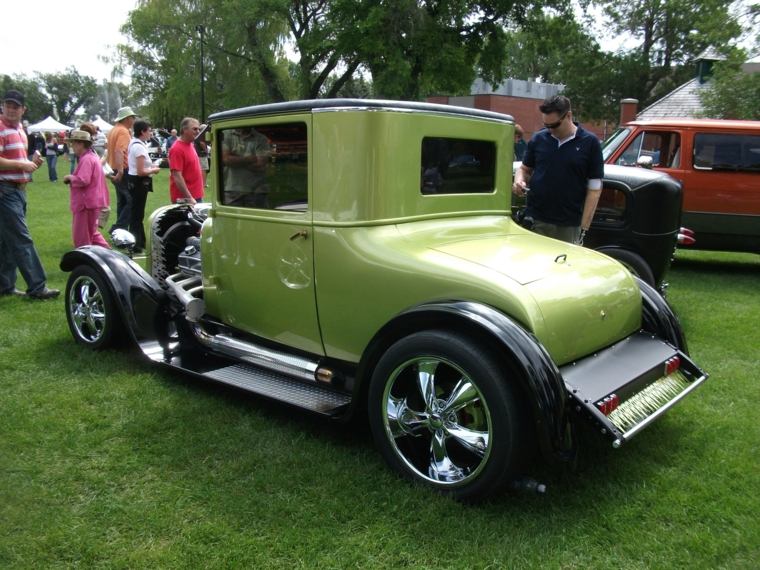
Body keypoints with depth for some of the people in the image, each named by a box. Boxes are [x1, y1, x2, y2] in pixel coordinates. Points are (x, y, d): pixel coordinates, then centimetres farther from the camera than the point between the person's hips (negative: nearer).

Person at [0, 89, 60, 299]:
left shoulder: (19, 129, 16)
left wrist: (32, 163, 6)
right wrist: (23, 165, -18)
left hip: (18, 190, 9)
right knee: (22, 240, -9)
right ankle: (36, 287, -7)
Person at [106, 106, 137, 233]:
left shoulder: (114, 130, 16)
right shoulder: (123, 131, -15)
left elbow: (110, 150, 22)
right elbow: (119, 151, -27)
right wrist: (120, 171, -34)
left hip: (115, 170, 10)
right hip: (123, 171, -10)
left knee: (122, 201, 15)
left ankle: (121, 228, 19)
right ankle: (117, 228, -15)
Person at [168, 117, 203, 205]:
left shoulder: (191, 145, 11)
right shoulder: (177, 149, -16)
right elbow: (177, 176, -21)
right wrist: (189, 198, -24)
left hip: (196, 196, 9)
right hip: (184, 199, -9)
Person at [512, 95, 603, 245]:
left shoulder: (590, 143, -2)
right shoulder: (538, 139, 5)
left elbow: (594, 189, -2)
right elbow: (525, 169, 19)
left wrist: (584, 227, -7)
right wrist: (519, 182, -5)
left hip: (569, 227, -2)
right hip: (535, 221, 2)